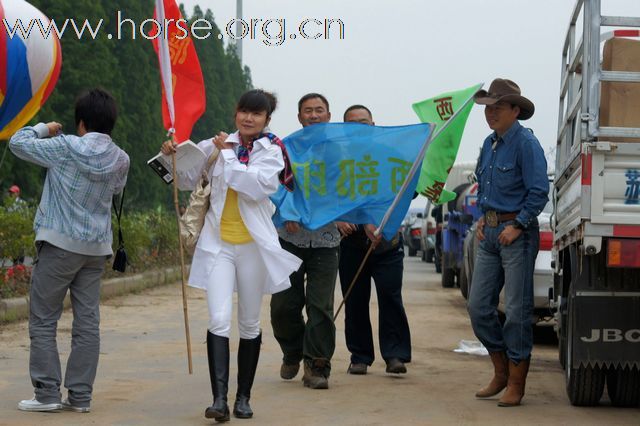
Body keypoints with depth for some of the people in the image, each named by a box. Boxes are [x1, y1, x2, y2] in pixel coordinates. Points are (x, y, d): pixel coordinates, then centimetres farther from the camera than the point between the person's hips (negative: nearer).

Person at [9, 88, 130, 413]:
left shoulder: (66, 148, -13)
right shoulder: (120, 160, 2)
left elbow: (17, 143, -5)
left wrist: (44, 128, 13)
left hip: (60, 243, -5)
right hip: (97, 247, 5)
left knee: (43, 321, 3)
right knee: (88, 322, 6)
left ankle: (47, 393, 0)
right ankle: (80, 396, 6)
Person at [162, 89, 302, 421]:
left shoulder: (271, 152, 0)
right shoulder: (216, 144, 5)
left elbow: (258, 186, -19)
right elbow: (188, 181, 15)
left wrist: (228, 155, -14)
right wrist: (172, 157, -2)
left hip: (252, 244, 0)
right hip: (218, 243, 0)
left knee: (249, 324, 9)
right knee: (219, 321, -14)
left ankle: (243, 397, 19)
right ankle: (219, 399, -20)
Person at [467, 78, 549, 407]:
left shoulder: (526, 144, -12)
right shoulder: (489, 143, 13)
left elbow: (538, 192, -15)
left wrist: (517, 227, -16)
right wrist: (483, 218, 13)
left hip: (517, 232, -8)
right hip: (490, 232, 8)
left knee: (517, 310, -3)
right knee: (479, 306, 7)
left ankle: (516, 384, 4)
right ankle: (501, 372, 21)